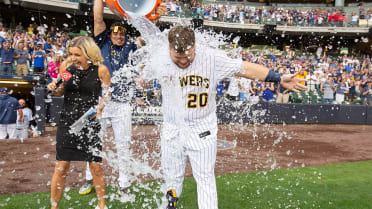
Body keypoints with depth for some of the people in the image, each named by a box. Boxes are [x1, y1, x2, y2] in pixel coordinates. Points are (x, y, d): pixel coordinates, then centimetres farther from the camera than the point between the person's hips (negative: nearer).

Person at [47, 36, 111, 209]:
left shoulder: (100, 70, -8)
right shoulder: (66, 66, 0)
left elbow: (106, 95, -1)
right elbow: (60, 92, 14)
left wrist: (97, 109, -19)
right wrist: (54, 89, -8)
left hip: (91, 123, -2)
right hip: (67, 121, 2)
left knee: (96, 166, 3)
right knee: (61, 167, 3)